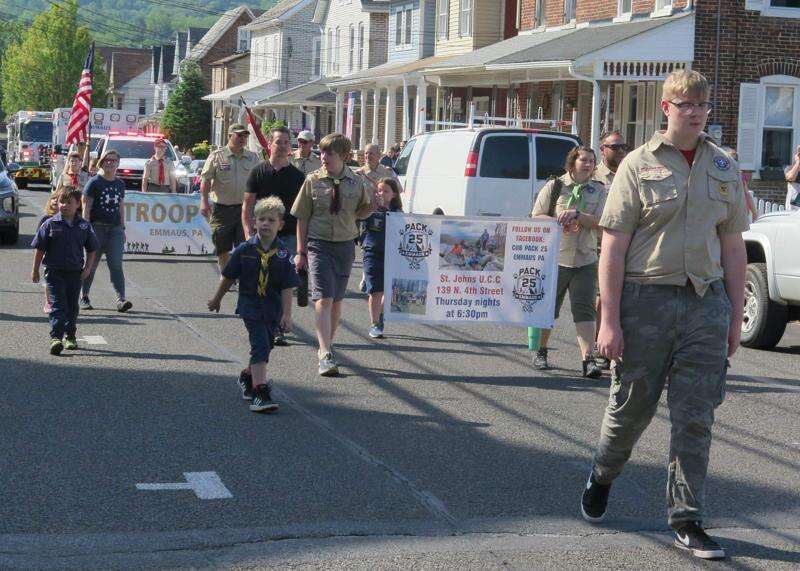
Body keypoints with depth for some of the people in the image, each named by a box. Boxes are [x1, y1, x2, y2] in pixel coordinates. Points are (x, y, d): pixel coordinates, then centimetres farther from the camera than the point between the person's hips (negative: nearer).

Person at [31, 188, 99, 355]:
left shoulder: (84, 226, 2)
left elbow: (92, 249, 12)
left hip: (75, 272, 2)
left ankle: (70, 336, 25)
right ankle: (55, 338, -15)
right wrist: (35, 270, 4)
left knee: (72, 306, 11)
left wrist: (87, 268, 2)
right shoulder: (50, 224, -3)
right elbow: (40, 248, 3)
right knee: (58, 305, -10)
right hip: (55, 272, -2)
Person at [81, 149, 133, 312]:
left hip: (115, 229, 3)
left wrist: (123, 228, 15)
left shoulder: (120, 184, 13)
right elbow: (86, 208, -6)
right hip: (97, 228, -3)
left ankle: (121, 299, -16)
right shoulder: (94, 182, -3)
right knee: (91, 264, 7)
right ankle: (85, 297, 22)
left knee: (116, 265, -7)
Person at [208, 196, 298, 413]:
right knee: (260, 346, -14)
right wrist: (217, 299, 16)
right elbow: (228, 277, 6)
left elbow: (287, 287, -4)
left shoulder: (282, 253, -5)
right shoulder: (245, 249, -8)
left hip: (273, 308, 3)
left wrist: (286, 314, -9)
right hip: (250, 305, -3)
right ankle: (260, 391, -17)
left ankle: (248, 378, 41)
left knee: (264, 347, 16)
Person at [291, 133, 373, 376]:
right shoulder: (313, 180, -1)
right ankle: (325, 354, -20)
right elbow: (302, 218, 3)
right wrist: (301, 252, 0)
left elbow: (364, 210, 19)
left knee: (336, 300, 11)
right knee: (323, 298, -13)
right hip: (318, 244, -2)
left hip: (345, 245, 2)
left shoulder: (356, 182, 2)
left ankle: (327, 345, 27)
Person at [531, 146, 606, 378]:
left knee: (584, 309, -9)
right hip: (554, 257, -1)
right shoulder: (554, 186, 4)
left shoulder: (598, 190, 9)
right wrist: (558, 221, -14)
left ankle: (588, 359, -13)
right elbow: (536, 217, 3)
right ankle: (541, 353, 27)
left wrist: (576, 215, -16)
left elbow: (598, 221, -2)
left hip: (585, 260, 1)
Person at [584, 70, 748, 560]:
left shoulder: (724, 168, 9)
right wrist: (610, 320, -11)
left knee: (695, 418, 2)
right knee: (631, 406, 10)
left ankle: (687, 520, 10)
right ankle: (602, 476, 38)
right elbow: (613, 247, -5)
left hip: (706, 303, 3)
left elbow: (733, 247, 13)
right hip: (646, 299, -3)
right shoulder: (640, 165, -3)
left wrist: (736, 316, 8)